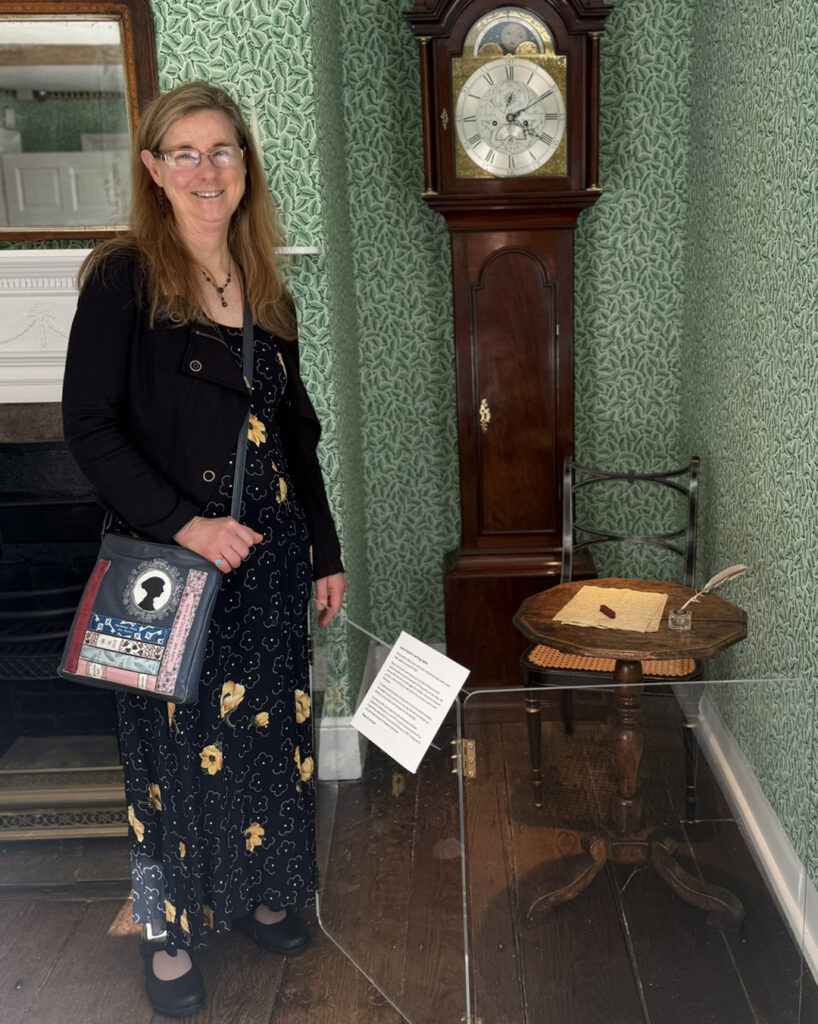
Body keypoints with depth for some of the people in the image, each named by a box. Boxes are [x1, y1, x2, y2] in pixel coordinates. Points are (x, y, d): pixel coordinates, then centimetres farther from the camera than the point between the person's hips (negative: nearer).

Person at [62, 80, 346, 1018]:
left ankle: (260, 890, 37)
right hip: (176, 559, -5)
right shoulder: (124, 279, -7)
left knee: (268, 727, 15)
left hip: (270, 559, 5)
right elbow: (89, 426, -11)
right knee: (180, 740, 6)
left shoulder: (266, 294, 9)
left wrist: (325, 554, 13)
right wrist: (183, 522, -21)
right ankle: (170, 929, 27)